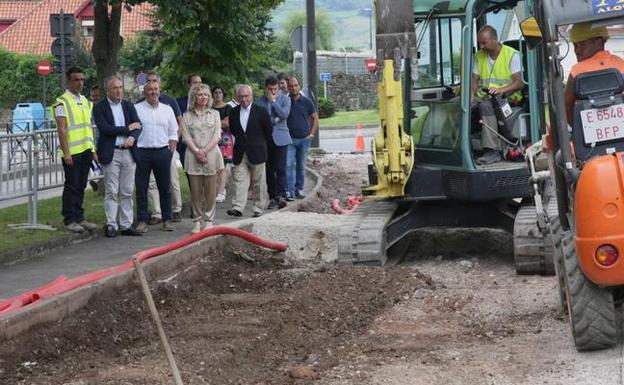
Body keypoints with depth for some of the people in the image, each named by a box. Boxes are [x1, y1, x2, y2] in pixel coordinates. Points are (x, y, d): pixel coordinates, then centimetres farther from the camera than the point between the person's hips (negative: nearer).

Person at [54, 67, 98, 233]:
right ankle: (69, 220, 4)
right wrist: (66, 152, -18)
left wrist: (93, 149, 14)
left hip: (86, 151, 7)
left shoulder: (86, 102, 15)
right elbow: (61, 129, -13)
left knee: (81, 186, 11)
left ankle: (79, 218, 17)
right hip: (72, 152, -7)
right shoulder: (62, 102, -8)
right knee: (71, 186, -2)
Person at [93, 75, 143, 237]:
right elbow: (105, 128, -14)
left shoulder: (129, 106, 12)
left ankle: (126, 225, 11)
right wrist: (128, 128, -9)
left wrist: (132, 137, -18)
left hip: (128, 152, 4)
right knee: (111, 192, -2)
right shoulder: (99, 108, -2)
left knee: (127, 192, 6)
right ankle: (111, 225, 2)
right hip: (111, 154, -4)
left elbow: (138, 125, 3)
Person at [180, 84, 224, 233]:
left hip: (211, 155, 0)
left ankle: (208, 220, 9)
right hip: (193, 156, 0)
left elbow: (217, 135, 2)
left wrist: (205, 150, -10)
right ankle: (197, 221, 8)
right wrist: (196, 151, -13)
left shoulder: (214, 114, 10)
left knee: (210, 191, 0)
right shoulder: (187, 116, 9)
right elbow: (186, 136, 1)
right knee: (195, 191, 0)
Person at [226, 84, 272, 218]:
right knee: (239, 179, -6)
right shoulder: (233, 112, 5)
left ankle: (258, 208, 13)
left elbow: (268, 131, 4)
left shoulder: (261, 112, -5)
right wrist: (240, 141, 13)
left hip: (257, 153, -2)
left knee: (259, 182, 5)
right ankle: (237, 207, -12)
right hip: (240, 154, 2)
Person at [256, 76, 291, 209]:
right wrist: (274, 120, -7)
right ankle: (272, 197, 9)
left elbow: (284, 114, -10)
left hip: (280, 138, -2)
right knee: (269, 169, 5)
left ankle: (281, 196, -15)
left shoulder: (284, 99, 5)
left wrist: (273, 101, -11)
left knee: (280, 168, -12)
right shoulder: (259, 101, 8)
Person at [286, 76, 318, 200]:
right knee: (289, 165, -10)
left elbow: (315, 117, 10)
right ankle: (290, 191, -12)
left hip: (304, 138, 1)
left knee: (301, 166, 8)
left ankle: (299, 189, 18)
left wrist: (312, 133, 2)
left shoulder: (306, 101, 3)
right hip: (290, 139, -1)